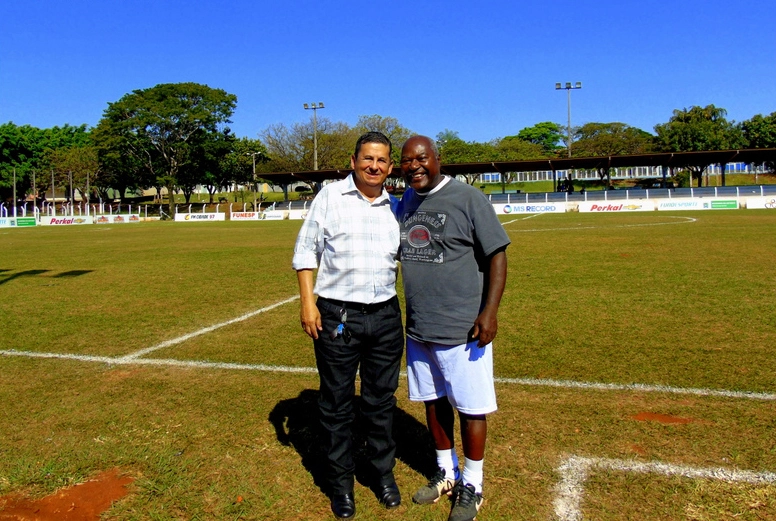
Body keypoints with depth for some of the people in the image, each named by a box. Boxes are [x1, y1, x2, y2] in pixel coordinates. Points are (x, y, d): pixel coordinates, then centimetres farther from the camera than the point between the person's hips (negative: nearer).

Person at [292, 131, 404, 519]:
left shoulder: (395, 207, 10)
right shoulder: (330, 196, -1)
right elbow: (306, 251, -1)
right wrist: (307, 302, -9)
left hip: (386, 316, 4)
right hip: (336, 316, -3)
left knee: (382, 400, 13)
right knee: (337, 403, 7)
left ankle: (382, 473, 32)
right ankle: (340, 481, 25)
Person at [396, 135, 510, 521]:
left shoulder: (467, 198, -10)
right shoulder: (403, 204, 9)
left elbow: (497, 255, -10)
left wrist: (490, 310, -19)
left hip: (462, 328, -6)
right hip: (418, 328, 6)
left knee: (471, 408, 5)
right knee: (433, 401, 17)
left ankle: (472, 486, 25)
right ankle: (447, 473, 37)